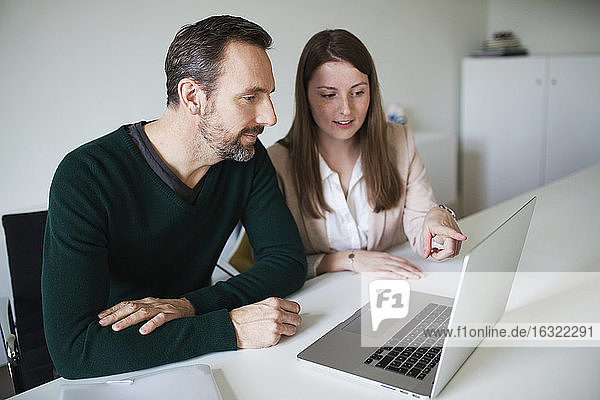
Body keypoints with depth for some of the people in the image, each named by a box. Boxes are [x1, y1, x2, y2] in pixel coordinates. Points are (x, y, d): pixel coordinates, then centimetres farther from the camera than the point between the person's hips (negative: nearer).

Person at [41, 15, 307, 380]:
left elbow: (289, 260, -7)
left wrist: (192, 305, -22)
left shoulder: (248, 158, -6)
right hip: (109, 377, -4)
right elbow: (73, 348, -27)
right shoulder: (85, 176, -22)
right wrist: (231, 328, -33)